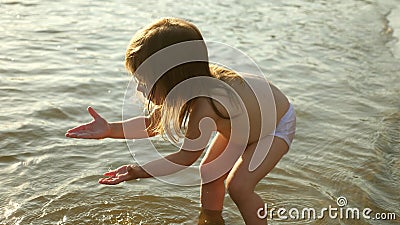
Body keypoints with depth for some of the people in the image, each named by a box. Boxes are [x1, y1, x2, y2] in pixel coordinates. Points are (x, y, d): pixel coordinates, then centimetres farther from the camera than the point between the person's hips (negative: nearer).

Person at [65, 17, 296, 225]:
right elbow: (154, 123, -5)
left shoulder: (204, 106, -43)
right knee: (210, 171, 12)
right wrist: (110, 130, -11)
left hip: (277, 125, -8)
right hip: (244, 120, 8)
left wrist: (137, 172, -24)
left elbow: (186, 156, -27)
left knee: (238, 185, -19)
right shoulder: (192, 82, -20)